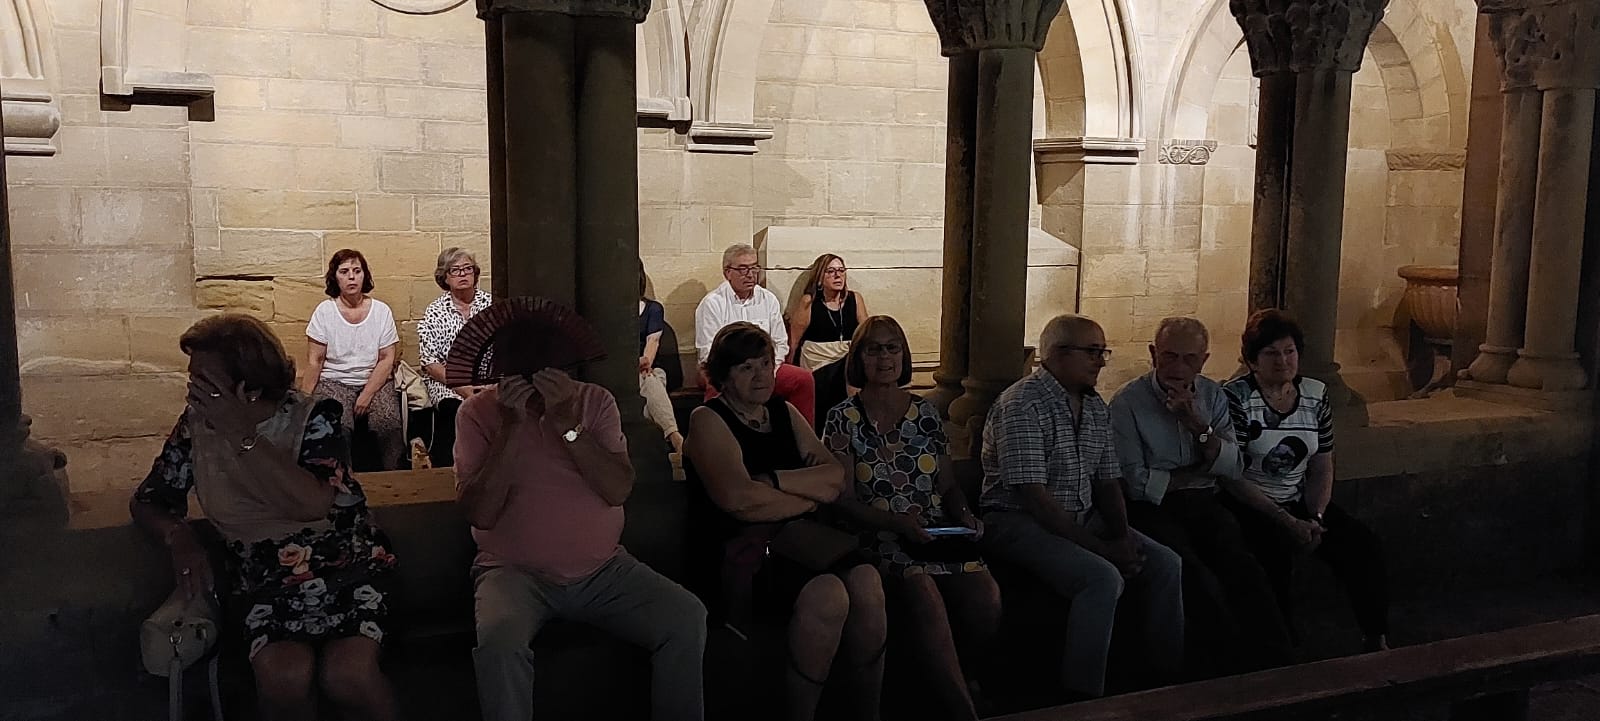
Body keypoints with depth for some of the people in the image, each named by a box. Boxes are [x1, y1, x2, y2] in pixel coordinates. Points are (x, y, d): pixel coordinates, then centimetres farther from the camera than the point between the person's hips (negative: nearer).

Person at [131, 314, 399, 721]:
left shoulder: (315, 416, -5)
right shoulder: (196, 426, 5)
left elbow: (312, 504, -21)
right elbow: (146, 503, 16)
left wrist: (242, 434, -21)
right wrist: (179, 537, -7)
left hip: (342, 563, -2)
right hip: (263, 578, 2)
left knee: (347, 674, -32)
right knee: (283, 676, -31)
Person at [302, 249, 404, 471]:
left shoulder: (381, 311, 2)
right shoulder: (324, 311, 1)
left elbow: (387, 359, -1)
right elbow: (314, 360, 0)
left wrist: (367, 395, -13)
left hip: (375, 380, 1)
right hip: (334, 381, -1)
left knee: (389, 421, -29)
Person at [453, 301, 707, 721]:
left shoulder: (595, 401, 2)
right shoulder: (477, 412, -3)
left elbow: (618, 490, -10)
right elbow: (479, 514, -13)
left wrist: (567, 423, -20)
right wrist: (511, 426, -19)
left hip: (603, 570, 2)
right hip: (516, 573, -2)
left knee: (687, 618, -20)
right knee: (497, 641, -34)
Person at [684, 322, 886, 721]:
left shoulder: (784, 413, 18)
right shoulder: (708, 420, 0)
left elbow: (836, 476, 6)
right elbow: (738, 498, -17)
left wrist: (772, 480, -9)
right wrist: (810, 494, -3)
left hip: (795, 541, 6)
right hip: (738, 554, -5)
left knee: (865, 580, -25)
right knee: (826, 594, -32)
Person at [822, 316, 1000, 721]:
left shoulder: (926, 414, 16)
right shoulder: (844, 420, 5)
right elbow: (843, 499, -1)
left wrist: (963, 515, -2)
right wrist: (896, 522, -16)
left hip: (939, 532, 3)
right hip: (881, 536, -3)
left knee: (986, 595, -27)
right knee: (924, 592, -36)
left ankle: (968, 683, 0)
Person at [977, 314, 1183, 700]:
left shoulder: (1096, 407, 12)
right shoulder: (1022, 404, -16)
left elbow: (1108, 482, 15)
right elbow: (1034, 496, -21)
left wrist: (1121, 535, -4)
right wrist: (1099, 547, -20)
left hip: (1082, 518, 8)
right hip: (1018, 522, -8)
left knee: (1166, 563, -6)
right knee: (1102, 577, -29)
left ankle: (1169, 677, 7)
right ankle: (1081, 697, -18)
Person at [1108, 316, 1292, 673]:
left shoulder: (1214, 396, 14)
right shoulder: (1127, 402, -2)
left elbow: (1232, 470, 5)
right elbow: (1137, 482, -9)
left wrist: (1198, 425, -9)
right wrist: (1198, 472, 1)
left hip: (1205, 503, 4)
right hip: (1153, 509, -4)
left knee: (1245, 569, -24)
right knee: (1198, 578, -29)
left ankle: (1277, 667, -25)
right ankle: (1239, 673, -25)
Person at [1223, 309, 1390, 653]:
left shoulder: (1315, 395, 8)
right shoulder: (1235, 398, -10)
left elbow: (1322, 469, 9)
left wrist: (1315, 519, -8)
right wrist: (1286, 521, -18)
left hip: (1301, 502, 6)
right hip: (1248, 507, -6)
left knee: (1364, 544, -13)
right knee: (1276, 554, -33)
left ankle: (1376, 639, 1)